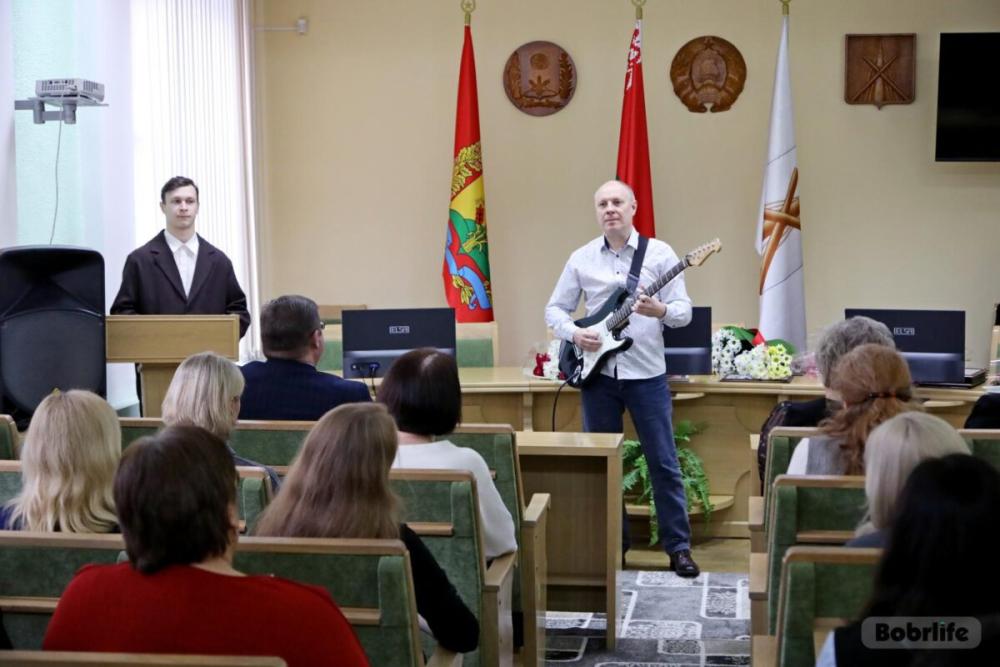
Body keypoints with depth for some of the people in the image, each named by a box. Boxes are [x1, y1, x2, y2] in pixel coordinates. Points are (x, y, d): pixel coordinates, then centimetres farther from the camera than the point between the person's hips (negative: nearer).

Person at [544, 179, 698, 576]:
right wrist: (573, 333, -10)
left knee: (663, 463, 1)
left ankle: (678, 546, 10)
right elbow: (555, 309, 10)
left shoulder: (659, 253, -1)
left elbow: (684, 310, -3)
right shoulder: (581, 259, 5)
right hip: (597, 372, 3)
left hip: (646, 373, -2)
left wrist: (660, 311, -25)